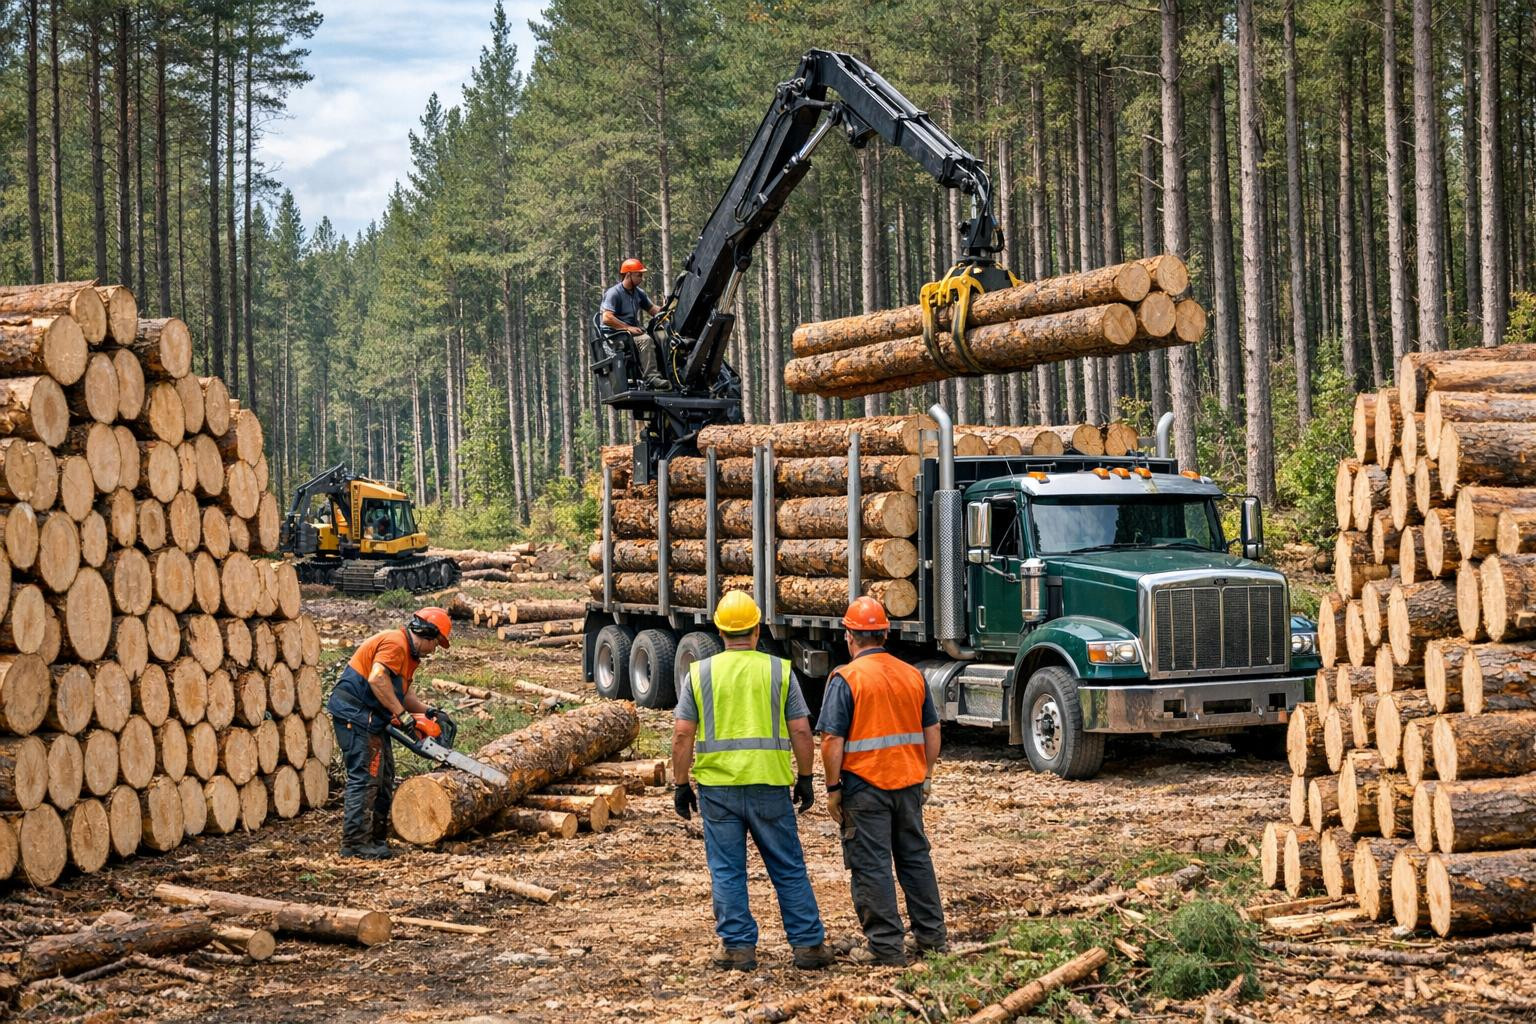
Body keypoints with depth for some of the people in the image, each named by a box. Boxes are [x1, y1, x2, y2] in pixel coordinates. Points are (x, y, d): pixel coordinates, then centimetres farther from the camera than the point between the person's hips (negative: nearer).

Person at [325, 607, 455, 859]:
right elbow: (377, 679, -29)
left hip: (371, 719, 11)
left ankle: (376, 837, 20)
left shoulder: (408, 653, 18)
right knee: (365, 777, -12)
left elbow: (402, 693, 19)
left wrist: (429, 712, 8)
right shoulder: (395, 643, -16)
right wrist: (402, 714, -24)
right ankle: (355, 843, -11)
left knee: (384, 776, 14)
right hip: (355, 715, -11)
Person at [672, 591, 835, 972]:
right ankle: (808, 944, 12)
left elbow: (682, 735, -1)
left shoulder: (700, 672, 1)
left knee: (727, 871, 8)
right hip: (769, 784, 0)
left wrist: (681, 785, 7)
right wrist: (805, 779, 9)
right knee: (789, 869, 9)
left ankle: (737, 947, 10)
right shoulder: (779, 670, 0)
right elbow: (801, 731, -2)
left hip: (717, 784, 0)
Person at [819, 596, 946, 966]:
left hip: (865, 786, -6)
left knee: (871, 867, 2)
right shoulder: (913, 675, 5)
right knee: (915, 859, 17)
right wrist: (926, 776, 21)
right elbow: (932, 733, 11)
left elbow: (833, 741, -15)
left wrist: (833, 788, -7)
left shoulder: (845, 679, -12)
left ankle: (887, 946, 3)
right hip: (909, 783, 6)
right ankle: (932, 937, 23)